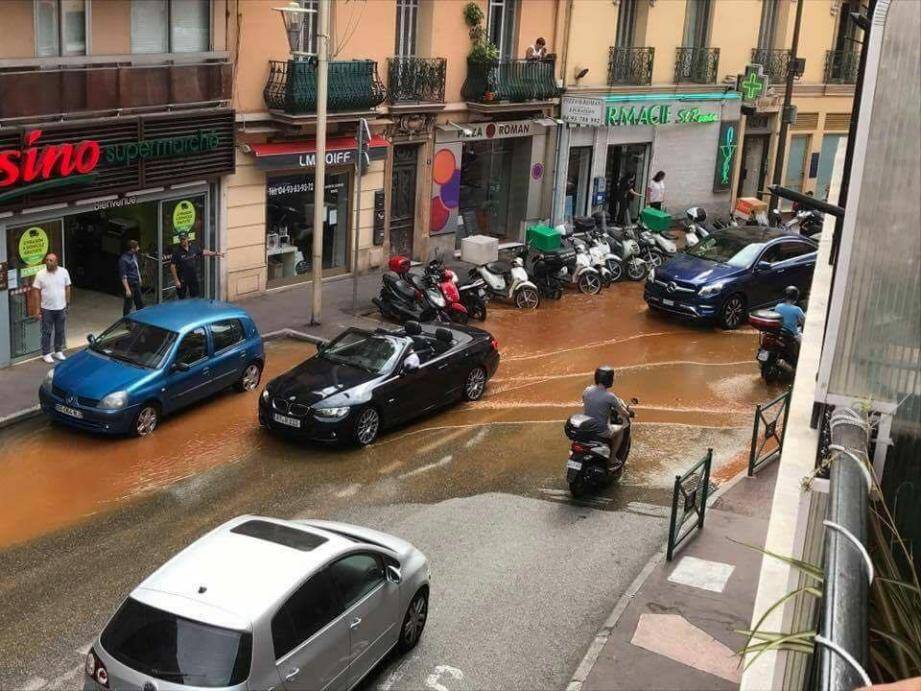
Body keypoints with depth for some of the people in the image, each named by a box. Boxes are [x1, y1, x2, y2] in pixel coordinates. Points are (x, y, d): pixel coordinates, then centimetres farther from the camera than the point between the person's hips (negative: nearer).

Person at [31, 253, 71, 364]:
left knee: (60, 332, 12)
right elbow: (36, 291, -5)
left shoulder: (64, 272, -3)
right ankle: (46, 354, 13)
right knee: (47, 332, 4)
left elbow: (67, 288, 6)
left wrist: (67, 303, 5)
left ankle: (58, 351, 27)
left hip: (61, 308, 2)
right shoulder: (40, 274, -8)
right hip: (47, 309, -2)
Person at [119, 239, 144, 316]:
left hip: (137, 284, 8)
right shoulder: (124, 259, -23)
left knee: (140, 304, 17)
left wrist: (139, 278, 24)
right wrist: (127, 289, -24)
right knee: (128, 305, 3)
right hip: (130, 285, -8)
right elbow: (123, 276, -22)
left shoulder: (134, 255, 3)